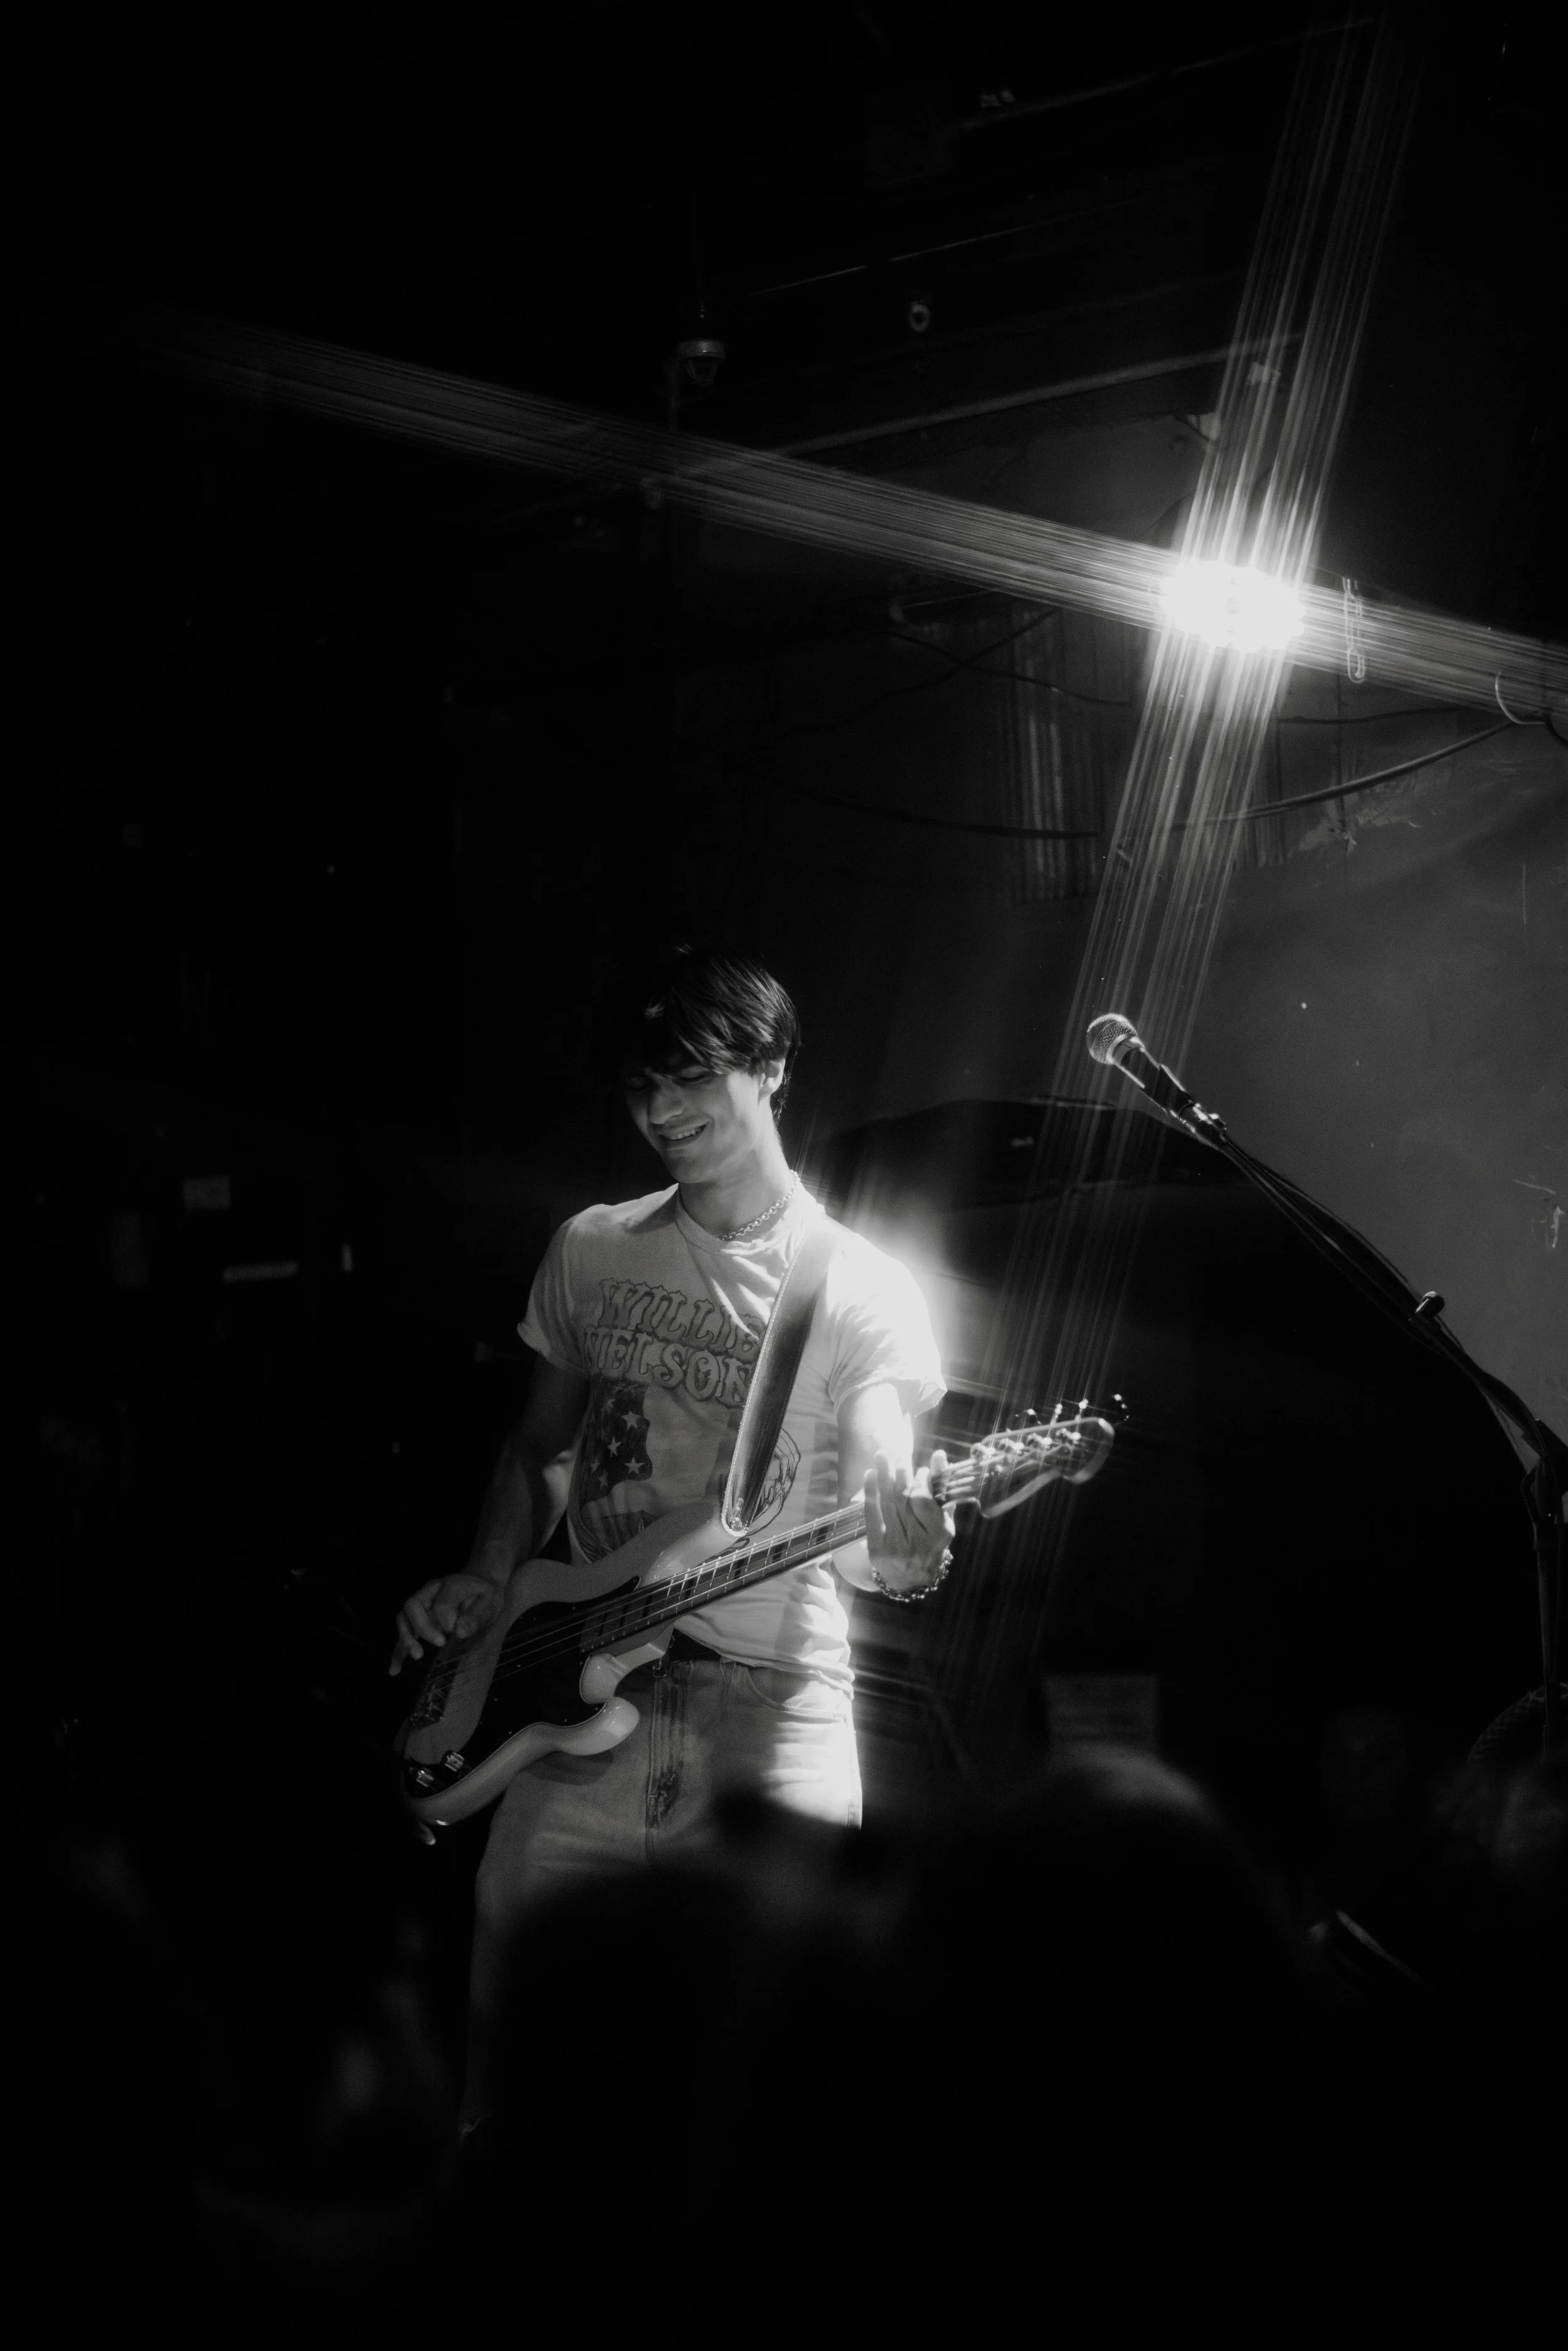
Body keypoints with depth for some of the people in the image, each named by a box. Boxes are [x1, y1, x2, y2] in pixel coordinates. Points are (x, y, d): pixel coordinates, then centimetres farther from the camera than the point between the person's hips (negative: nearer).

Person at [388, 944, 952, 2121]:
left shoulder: (864, 1293, -2)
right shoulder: (592, 1251, 10)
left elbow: (865, 1535, -7)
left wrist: (903, 1552, -30)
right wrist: (486, 1585, 4)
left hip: (775, 1705, -3)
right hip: (581, 1688, 3)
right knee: (504, 2029, 1)